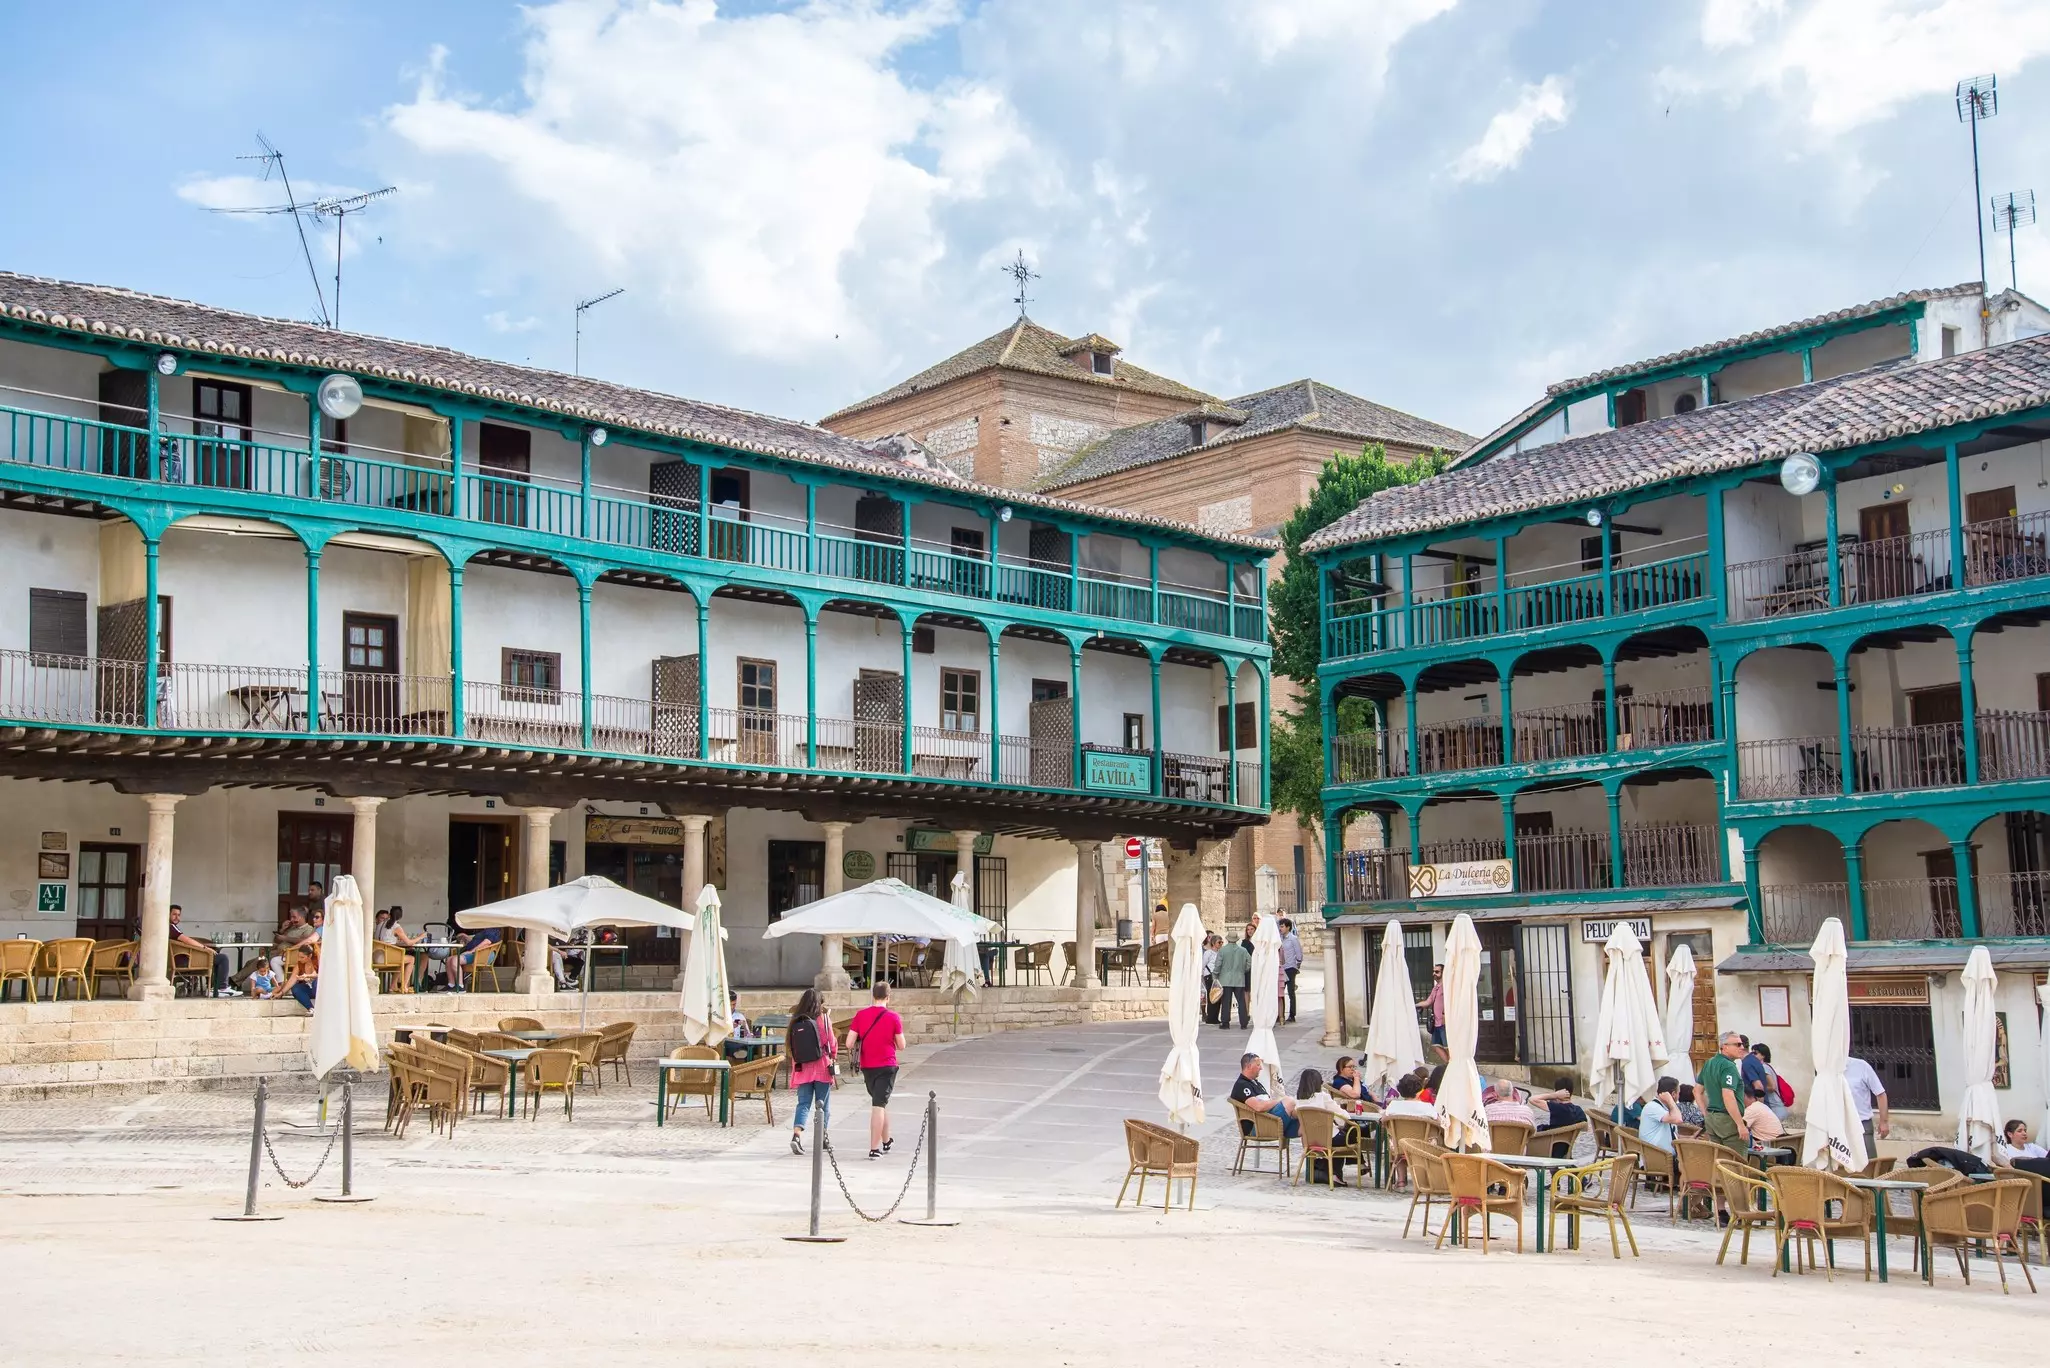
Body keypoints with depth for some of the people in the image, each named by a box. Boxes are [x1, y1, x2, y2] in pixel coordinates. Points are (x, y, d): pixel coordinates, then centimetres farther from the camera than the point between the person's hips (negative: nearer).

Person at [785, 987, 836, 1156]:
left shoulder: (795, 1022, 0)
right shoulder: (823, 1019, -7)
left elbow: (789, 1045, 4)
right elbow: (832, 1043, -2)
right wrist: (832, 1056, 15)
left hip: (802, 1069, 2)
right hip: (822, 1067, -2)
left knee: (803, 1103, 3)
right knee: (822, 1104, 11)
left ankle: (796, 1134, -17)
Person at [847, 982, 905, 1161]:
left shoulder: (860, 1015, -3)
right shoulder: (893, 1017, -9)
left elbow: (849, 1044, -6)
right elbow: (901, 1046, -3)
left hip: (867, 1066, 4)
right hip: (887, 1066, -4)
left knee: (880, 1103, 20)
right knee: (879, 1106, -4)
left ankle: (886, 1142, 31)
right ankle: (874, 1149, -8)